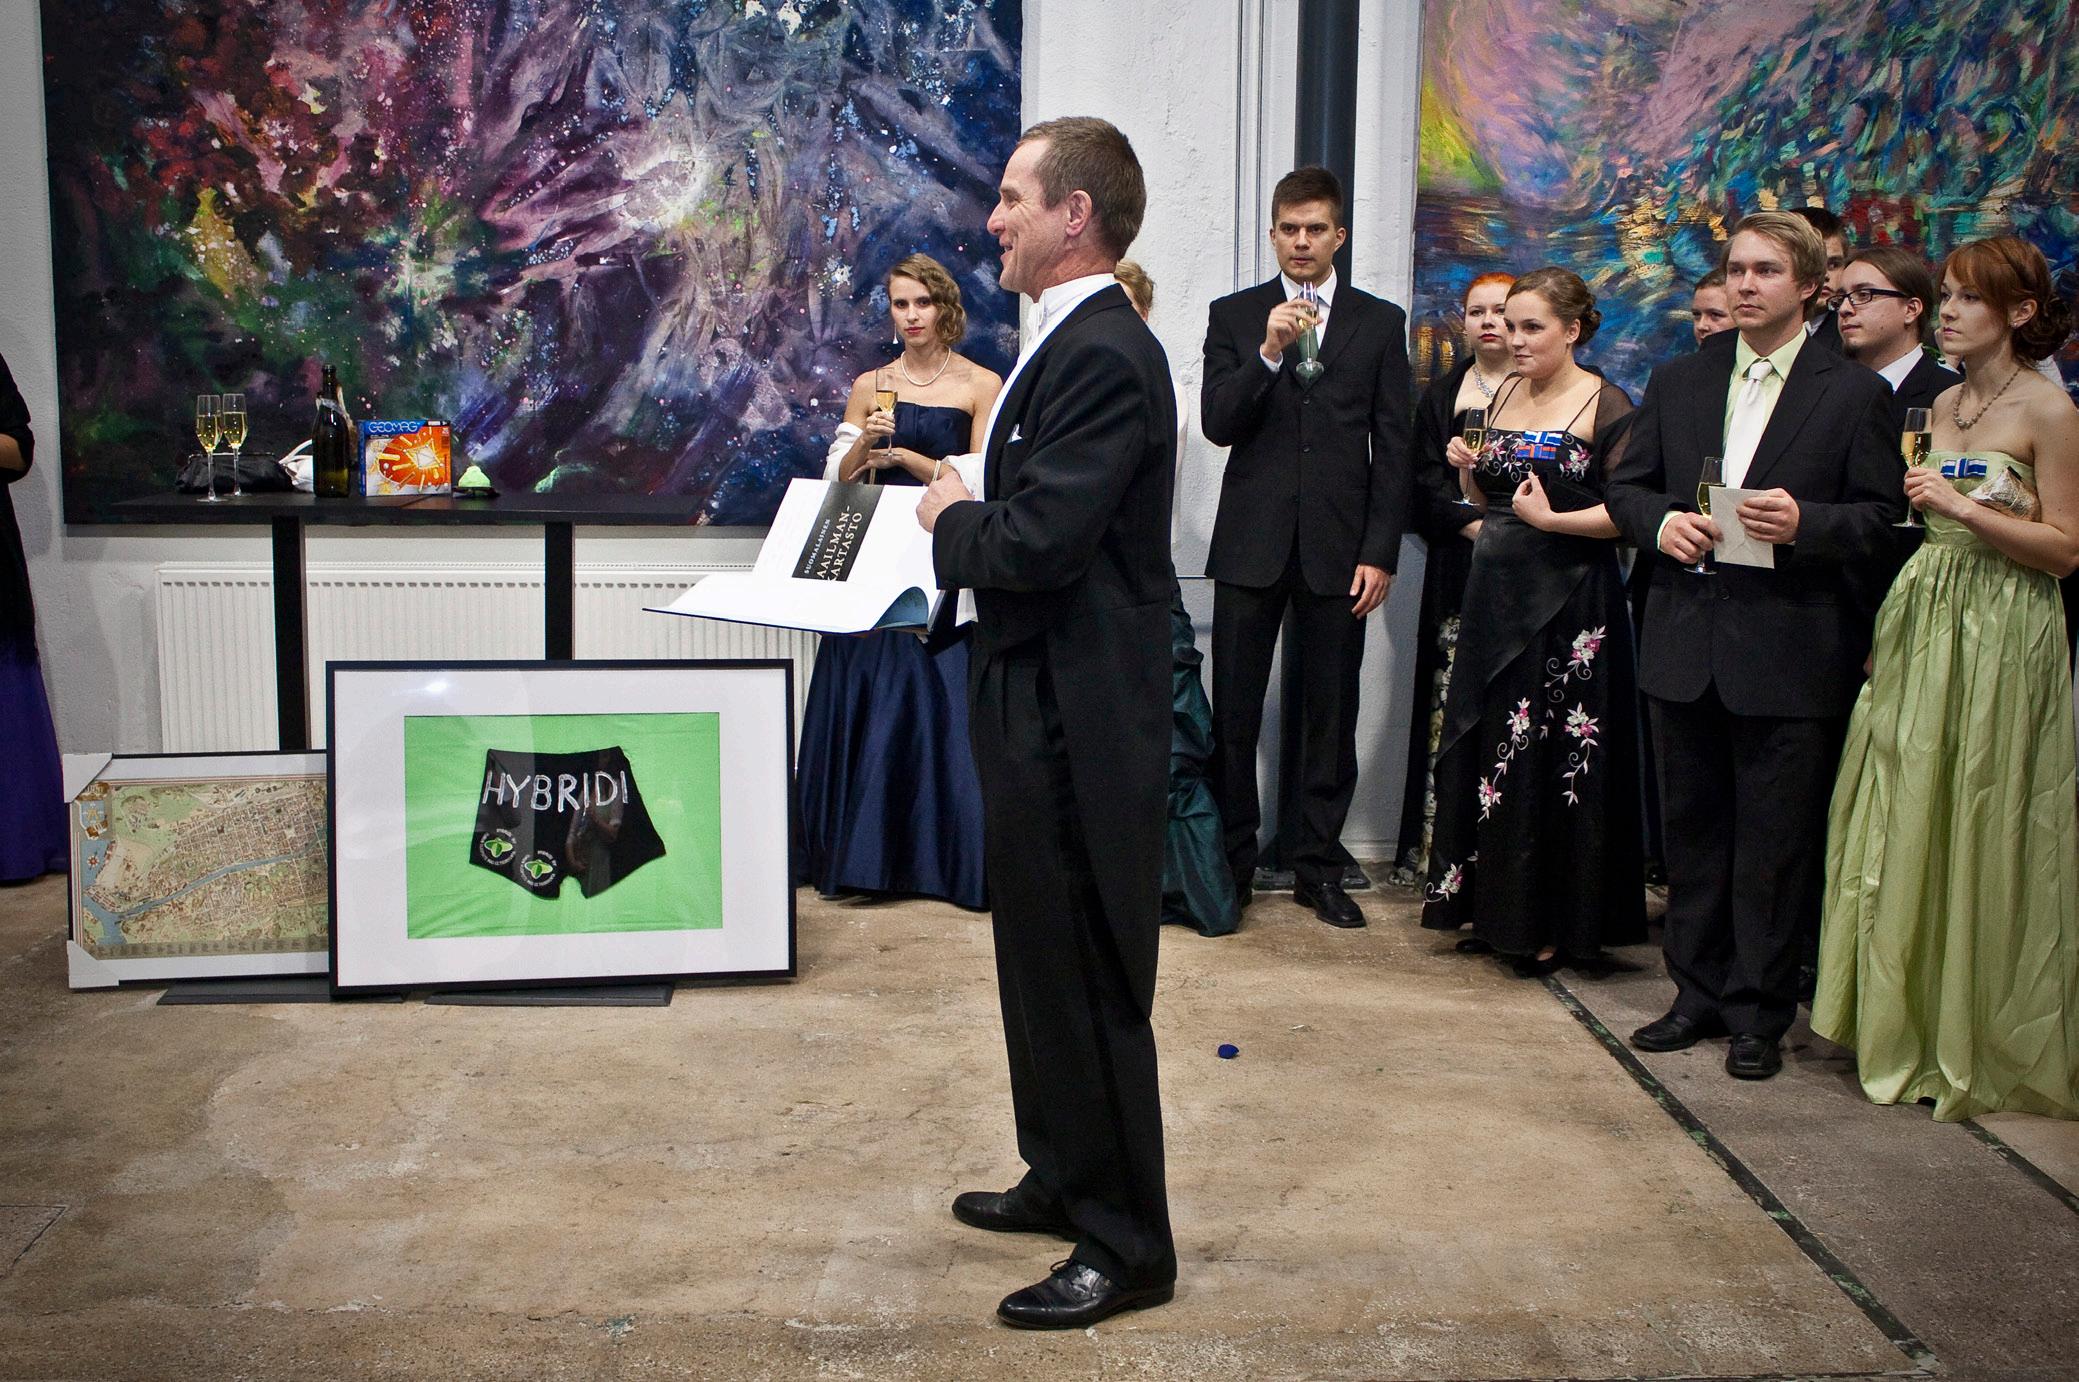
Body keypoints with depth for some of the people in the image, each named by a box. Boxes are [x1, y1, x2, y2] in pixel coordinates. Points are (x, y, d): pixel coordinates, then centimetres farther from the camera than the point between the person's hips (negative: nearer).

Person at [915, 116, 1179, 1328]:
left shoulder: (1103, 356, -21)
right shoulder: (1077, 343, 12)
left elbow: (1032, 546, -28)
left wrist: (952, 516, -10)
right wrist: (969, 511, 0)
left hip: (1080, 720, -11)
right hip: (1046, 709, 11)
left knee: (1090, 982, 1)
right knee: (1048, 964, 22)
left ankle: (1128, 1245, 14)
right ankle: (1067, 1179, 38)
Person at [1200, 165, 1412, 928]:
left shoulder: (1380, 321, 7)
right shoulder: (1235, 316, 7)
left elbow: (1393, 447, 4)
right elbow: (1217, 424, -3)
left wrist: (1380, 552, -3)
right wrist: (1269, 352, -17)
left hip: (1338, 545, 0)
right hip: (1251, 543, 0)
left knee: (1331, 715, 5)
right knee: (1234, 713, 2)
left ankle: (1318, 867, 15)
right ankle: (1231, 861, 14)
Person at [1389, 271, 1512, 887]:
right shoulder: (1442, 393, 14)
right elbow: (1423, 484, 7)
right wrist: (1473, 524, -9)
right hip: (1458, 569, 3)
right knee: (1450, 700, 1)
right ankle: (1435, 846, 5)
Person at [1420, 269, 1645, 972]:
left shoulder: (1606, 406, -8)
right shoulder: (1502, 396, 12)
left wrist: (1552, 518, -21)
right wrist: (1469, 470, 0)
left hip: (1570, 602, -7)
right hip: (1496, 592, 7)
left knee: (1556, 760, 0)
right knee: (1487, 749, 10)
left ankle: (1553, 927, 10)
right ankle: (1497, 910, 22)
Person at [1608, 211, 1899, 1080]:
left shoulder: (1854, 394, 0)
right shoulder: (1678, 382, 12)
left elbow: (1881, 517, -2)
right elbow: (1626, 487, 14)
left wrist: (1805, 524, -20)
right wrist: (1660, 522, -7)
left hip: (1790, 655, -4)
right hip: (1687, 643, 4)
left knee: (1774, 842, 2)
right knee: (1692, 830, 12)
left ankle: (1758, 1014, 14)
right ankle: (1700, 994, 24)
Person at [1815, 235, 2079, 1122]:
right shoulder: (1944, 403, 12)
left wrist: (1963, 507, -18)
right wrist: (1889, 624, 10)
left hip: (2002, 639, -7)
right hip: (1923, 625, 7)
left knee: (1984, 838, 1)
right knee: (1910, 825, 10)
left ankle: (1985, 1046, 16)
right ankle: (1912, 1022, 24)